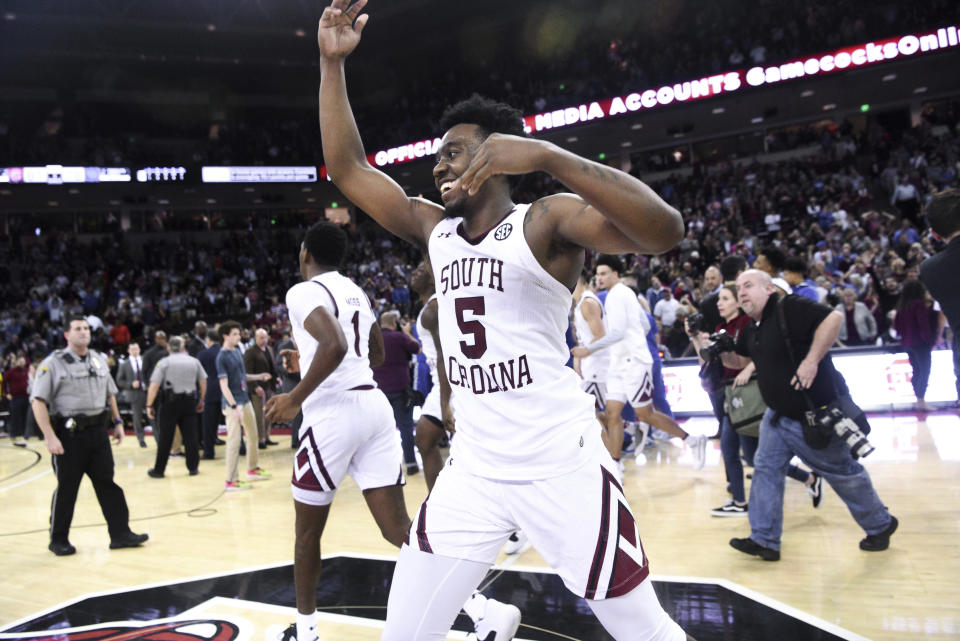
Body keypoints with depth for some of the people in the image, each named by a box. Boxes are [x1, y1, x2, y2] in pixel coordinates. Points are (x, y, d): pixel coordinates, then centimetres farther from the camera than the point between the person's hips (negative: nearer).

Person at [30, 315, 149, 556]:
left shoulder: (99, 360, 12)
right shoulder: (53, 364, -7)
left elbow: (110, 394, 23)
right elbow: (38, 401, -11)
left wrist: (117, 422, 16)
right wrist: (50, 437, -17)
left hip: (98, 431, 5)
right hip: (69, 434, -5)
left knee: (107, 483, 5)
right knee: (66, 489, 5)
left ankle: (120, 534, 9)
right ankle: (58, 540, 20)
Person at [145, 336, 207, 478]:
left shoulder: (164, 362, -4)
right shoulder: (194, 361, 6)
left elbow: (154, 386, -10)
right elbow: (203, 382, 9)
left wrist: (149, 405, -6)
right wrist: (201, 400, 19)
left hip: (170, 402, -3)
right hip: (189, 401, 3)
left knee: (165, 438, 2)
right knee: (190, 435, 7)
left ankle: (158, 470, 9)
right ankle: (193, 467, 11)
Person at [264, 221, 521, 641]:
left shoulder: (304, 292, -7)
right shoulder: (355, 292, 20)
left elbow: (334, 345, -26)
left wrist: (295, 398, -16)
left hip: (334, 412, -7)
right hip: (374, 405, 7)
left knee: (307, 530, 13)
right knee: (398, 528, 1)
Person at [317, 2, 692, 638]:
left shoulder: (546, 221, -9)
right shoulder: (434, 229, 10)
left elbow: (664, 230, -26)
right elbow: (347, 167, 12)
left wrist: (544, 153, -34)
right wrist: (333, 62, 4)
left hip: (562, 467, -5)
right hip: (472, 472, 6)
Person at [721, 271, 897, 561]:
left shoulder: (790, 308, -20)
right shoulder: (750, 330, 8)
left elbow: (834, 317, -30)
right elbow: (740, 360, 22)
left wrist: (812, 360, -32)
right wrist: (719, 352, 2)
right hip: (779, 415, 8)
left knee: (842, 472, 8)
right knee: (766, 469, 2)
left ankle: (881, 525, 31)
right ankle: (764, 540, 8)